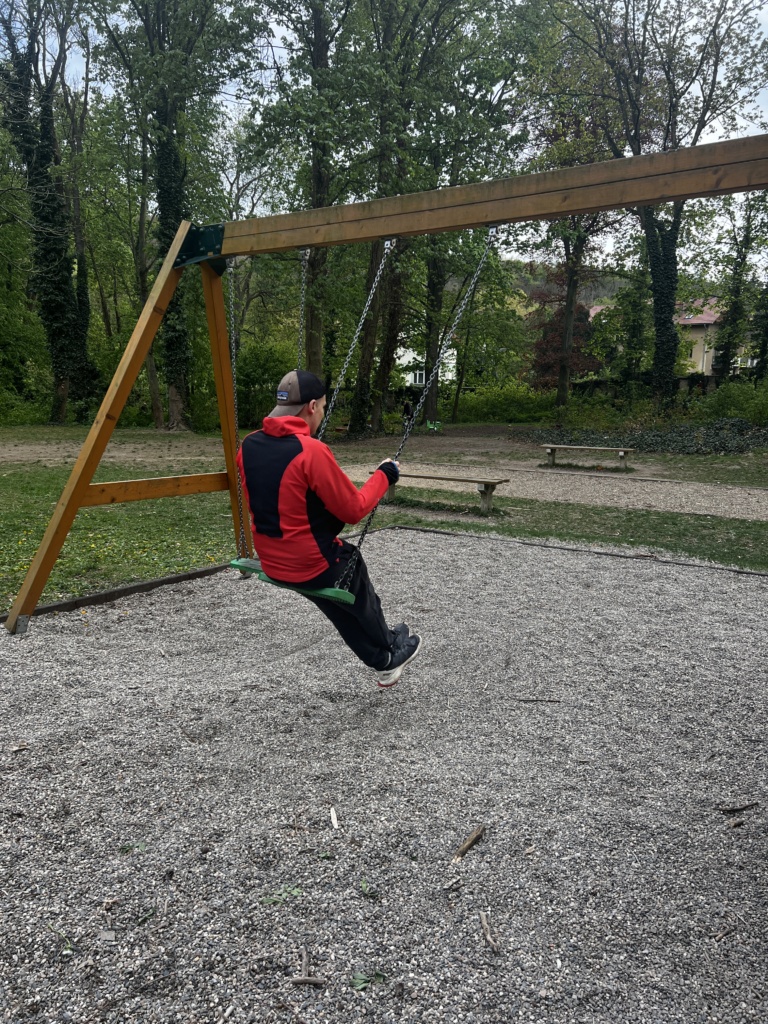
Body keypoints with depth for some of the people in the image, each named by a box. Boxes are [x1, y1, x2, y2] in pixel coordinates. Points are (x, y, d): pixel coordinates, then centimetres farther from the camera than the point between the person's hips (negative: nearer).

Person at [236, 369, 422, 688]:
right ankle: (389, 656, 49)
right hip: (315, 564, -7)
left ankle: (383, 661, 43)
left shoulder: (248, 446, -3)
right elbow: (353, 510, -17)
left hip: (272, 562, 7)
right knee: (363, 606, 25)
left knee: (342, 611, 29)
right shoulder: (312, 452, -25)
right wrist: (383, 476, -3)